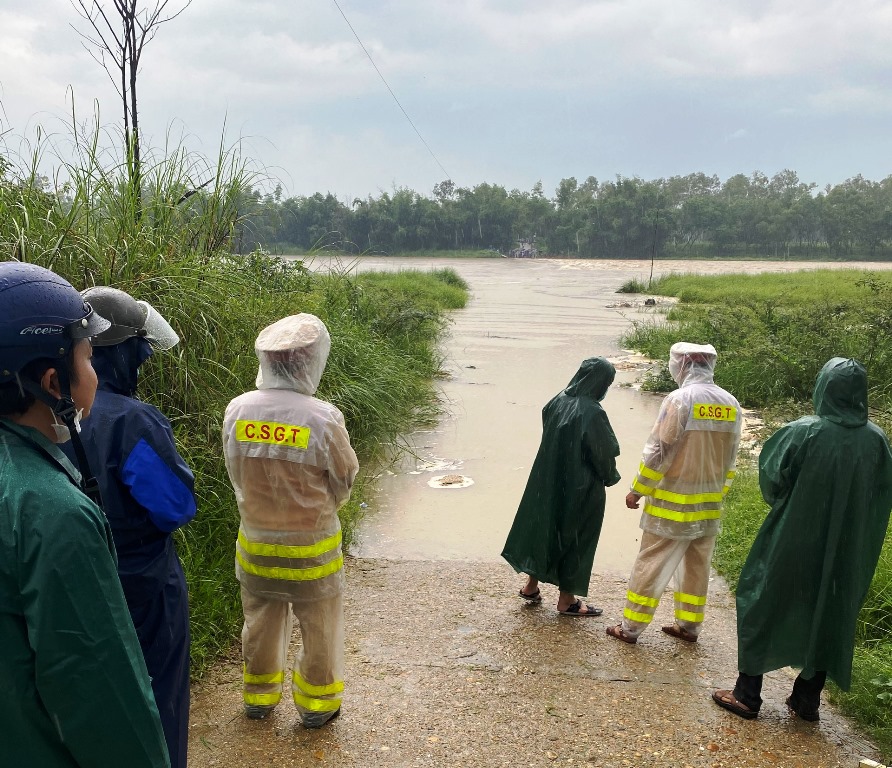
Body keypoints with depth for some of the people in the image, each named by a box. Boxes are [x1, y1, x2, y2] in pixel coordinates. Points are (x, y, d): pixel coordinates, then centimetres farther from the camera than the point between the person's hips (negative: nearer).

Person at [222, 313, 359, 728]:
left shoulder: (237, 410, -15)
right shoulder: (323, 418, -24)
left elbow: (237, 475, -2)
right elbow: (344, 483, -10)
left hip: (255, 543, 4)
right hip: (311, 546, -3)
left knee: (261, 621, 24)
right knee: (319, 627, 19)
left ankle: (258, 695, 43)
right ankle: (316, 703, 35)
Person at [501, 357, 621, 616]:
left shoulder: (556, 402, -2)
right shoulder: (592, 413, -23)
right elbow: (604, 453, -15)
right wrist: (610, 477, 4)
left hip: (548, 482, 7)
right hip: (582, 488, -7)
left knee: (545, 527, 20)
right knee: (576, 538, 8)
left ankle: (531, 586, 31)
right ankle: (567, 599, 20)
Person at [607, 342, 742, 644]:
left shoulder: (680, 399, -17)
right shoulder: (731, 405, 3)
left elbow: (658, 452, -16)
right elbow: (730, 460, 10)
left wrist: (638, 490, -6)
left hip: (672, 503, -6)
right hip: (709, 506, 6)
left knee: (651, 565, 3)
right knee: (697, 566, 17)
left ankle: (631, 627, 10)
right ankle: (689, 625, 28)